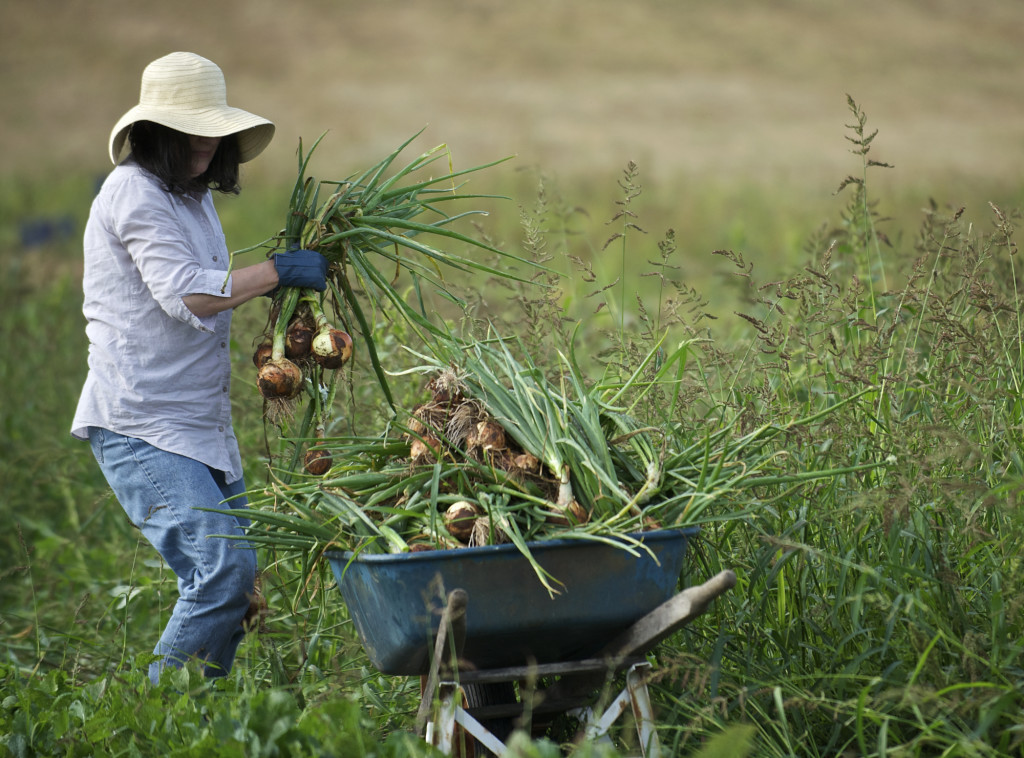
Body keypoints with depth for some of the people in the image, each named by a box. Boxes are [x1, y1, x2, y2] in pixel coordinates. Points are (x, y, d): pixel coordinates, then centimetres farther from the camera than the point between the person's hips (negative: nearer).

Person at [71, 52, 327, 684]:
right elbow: (185, 294, -21)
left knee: (233, 577, 9)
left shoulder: (195, 195, 18)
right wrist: (278, 271, -14)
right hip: (140, 425, -10)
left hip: (202, 425, 10)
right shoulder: (134, 192, -12)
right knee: (224, 568, -19)